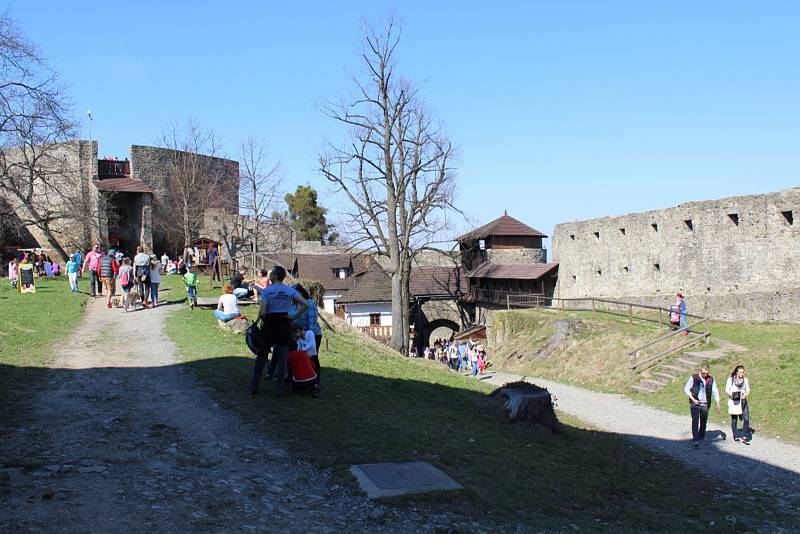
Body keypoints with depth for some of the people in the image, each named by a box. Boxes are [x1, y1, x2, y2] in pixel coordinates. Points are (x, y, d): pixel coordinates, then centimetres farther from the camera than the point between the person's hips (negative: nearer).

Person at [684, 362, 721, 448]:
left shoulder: (711, 379, 4)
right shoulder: (693, 378, -5)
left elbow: (715, 392, 10)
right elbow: (686, 389, -1)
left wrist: (718, 403, 4)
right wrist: (693, 399, -10)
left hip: (705, 404, 3)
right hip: (695, 404, -3)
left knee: (703, 422, 9)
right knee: (695, 421, -10)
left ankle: (701, 438, 25)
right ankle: (695, 440, -11)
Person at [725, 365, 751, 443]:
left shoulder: (745, 380, 8)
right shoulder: (730, 379, -1)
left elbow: (748, 390, 7)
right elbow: (727, 390, -3)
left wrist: (745, 395, -15)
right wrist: (732, 394, -22)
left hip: (743, 401, 2)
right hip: (733, 401, -2)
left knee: (746, 419, -10)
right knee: (734, 419, 5)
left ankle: (744, 436, -2)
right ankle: (735, 436, 16)